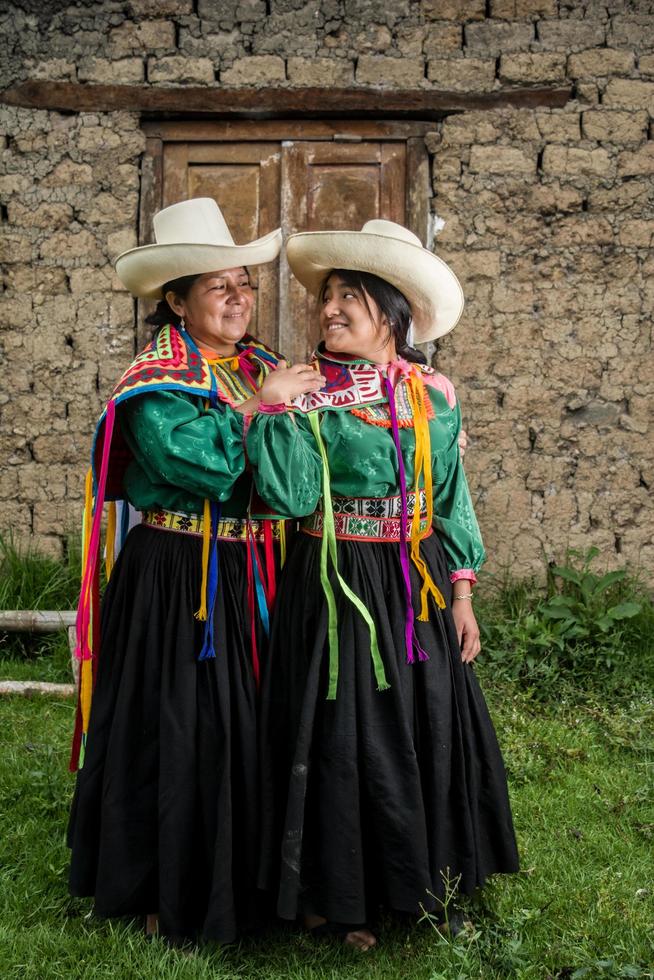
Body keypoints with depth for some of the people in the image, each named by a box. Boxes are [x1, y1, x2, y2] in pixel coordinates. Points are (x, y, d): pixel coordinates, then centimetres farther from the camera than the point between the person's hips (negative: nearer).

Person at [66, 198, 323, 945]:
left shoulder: (262, 368, 10)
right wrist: (259, 406, -15)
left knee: (248, 725, 13)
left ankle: (239, 879, 31)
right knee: (178, 730, 2)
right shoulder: (156, 386, -10)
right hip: (176, 582, -6)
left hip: (250, 580, 6)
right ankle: (170, 893, 21)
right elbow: (204, 462, -25)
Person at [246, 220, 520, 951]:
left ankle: (426, 886, 34)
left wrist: (461, 596, 6)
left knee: (429, 730, 12)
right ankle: (338, 898, 25)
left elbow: (452, 500, 8)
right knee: (341, 738, 4)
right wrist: (277, 410, -21)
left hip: (419, 587, 4)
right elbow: (291, 494, -16)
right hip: (335, 586, -3)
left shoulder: (433, 394, 4)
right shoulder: (306, 392, -5)